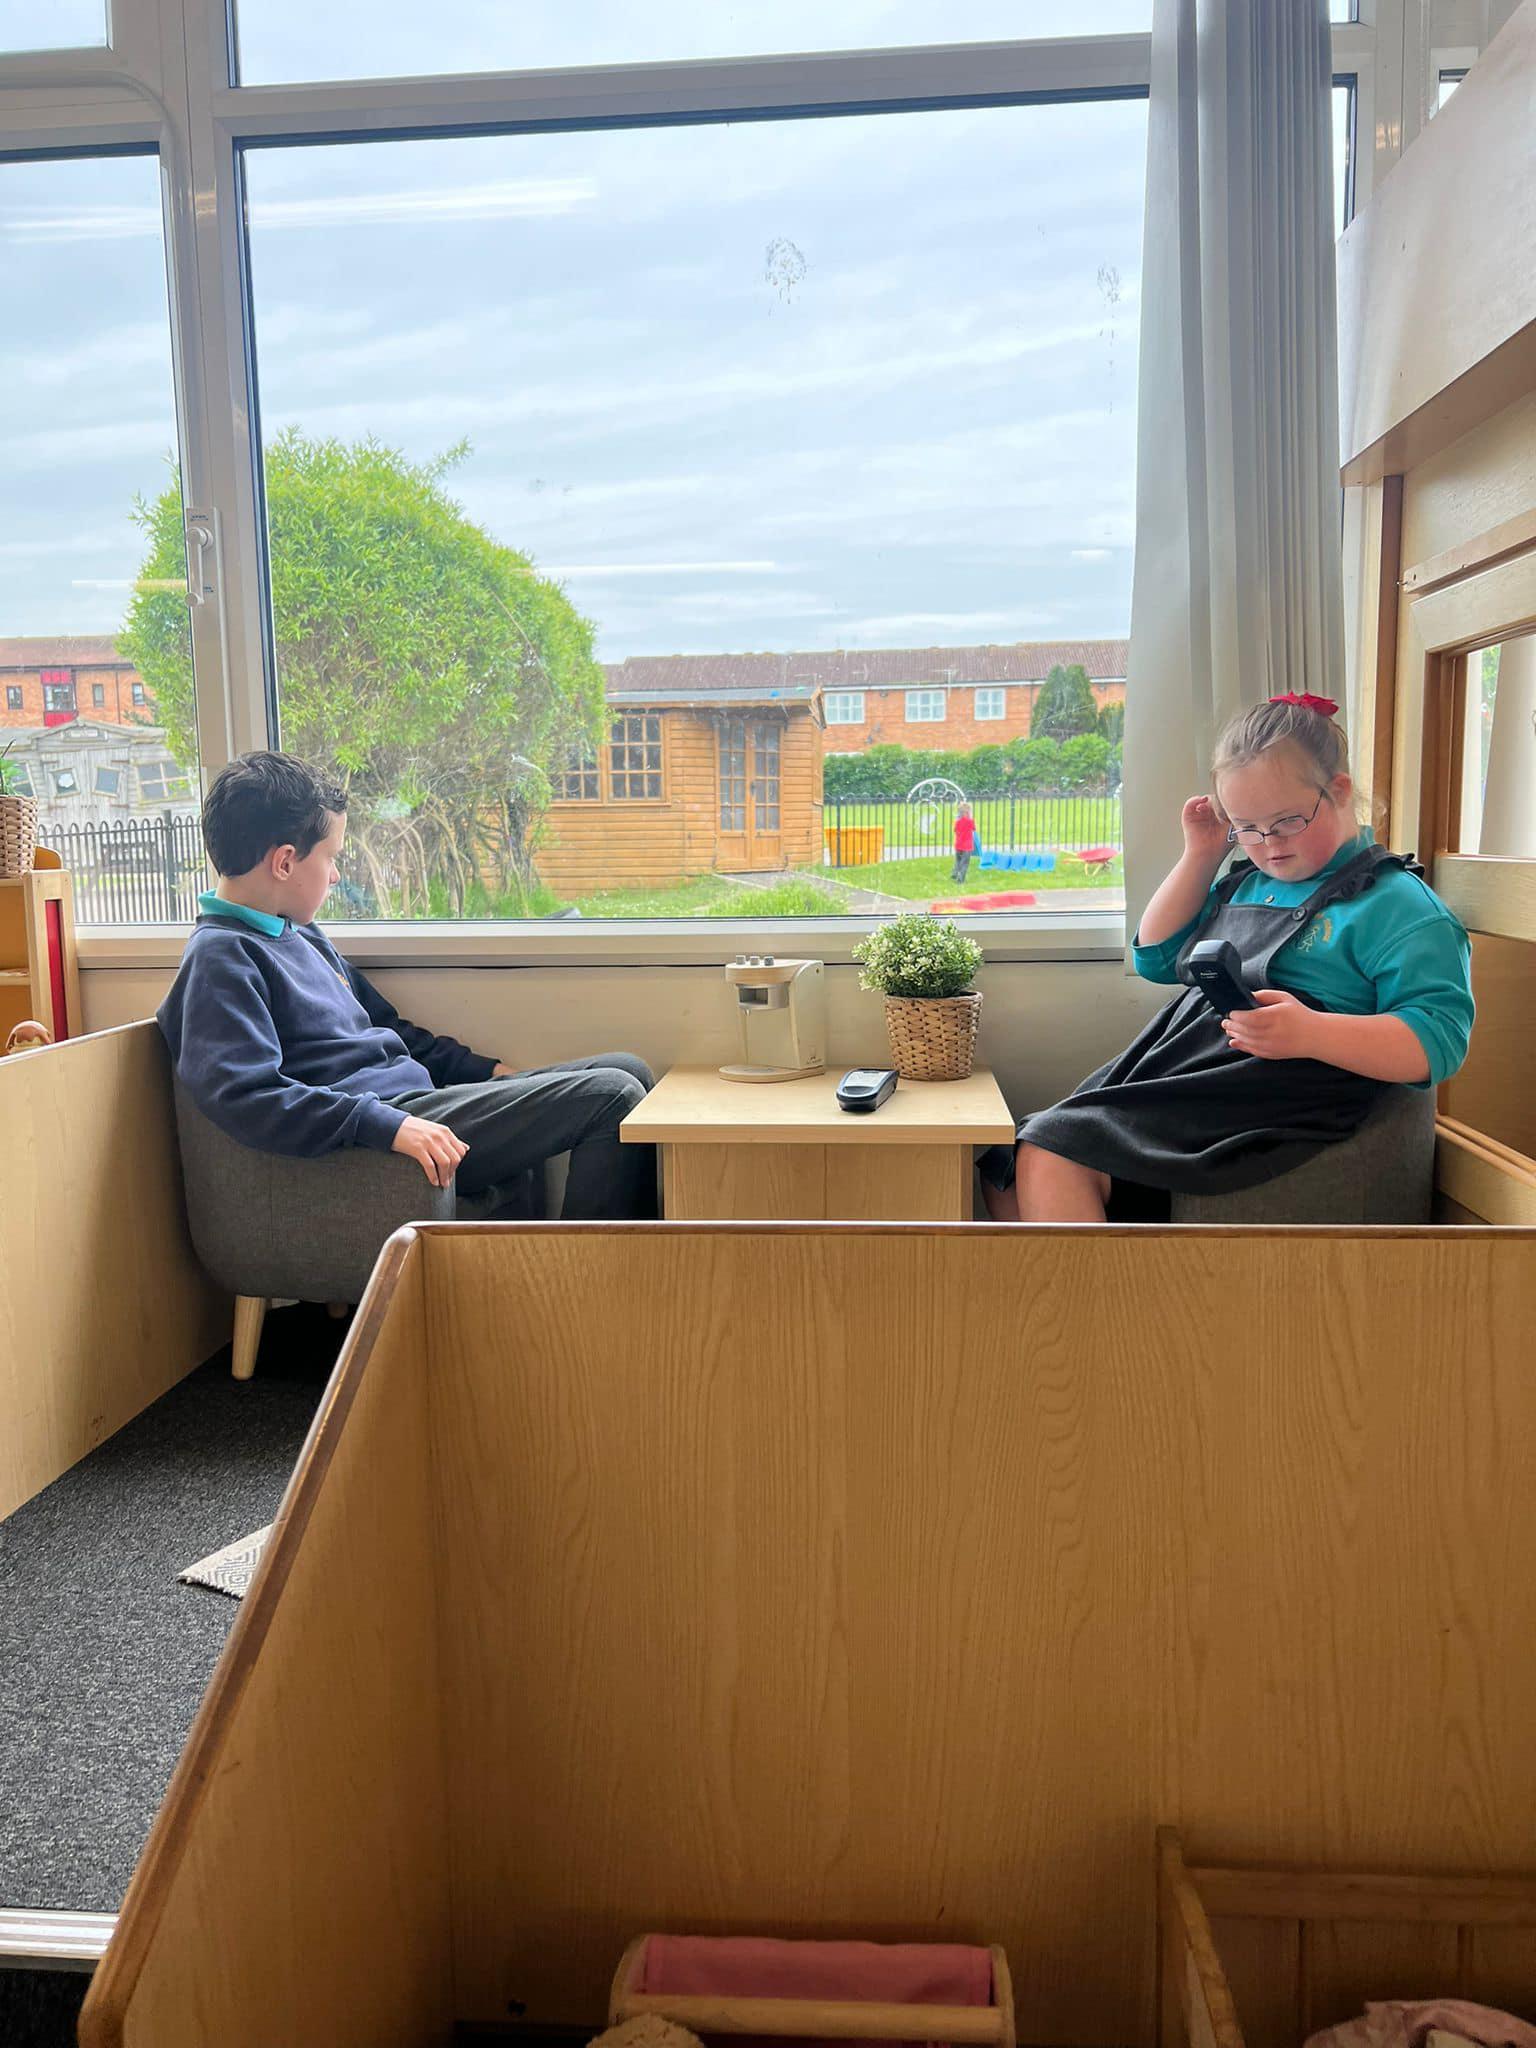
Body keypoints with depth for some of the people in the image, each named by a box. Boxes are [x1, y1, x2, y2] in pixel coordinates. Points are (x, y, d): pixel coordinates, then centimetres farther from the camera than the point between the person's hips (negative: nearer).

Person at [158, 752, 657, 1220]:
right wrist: (387, 1126, -31)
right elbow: (244, 1094, -25)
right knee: (610, 1098, -15)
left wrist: (483, 1069, 22)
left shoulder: (300, 934, 21)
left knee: (626, 1070, 8)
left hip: (420, 1100, 10)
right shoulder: (220, 956, -11)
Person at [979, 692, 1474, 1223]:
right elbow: (1155, 957, 29)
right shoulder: (1246, 883, 21)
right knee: (1006, 1171, -4)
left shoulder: (1395, 904, -3)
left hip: (1258, 1113, -8)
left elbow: (1437, 1040, -12)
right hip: (1174, 1073, 9)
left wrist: (1310, 1033, -29)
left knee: (1051, 1156, -24)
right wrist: (1200, 857, 18)